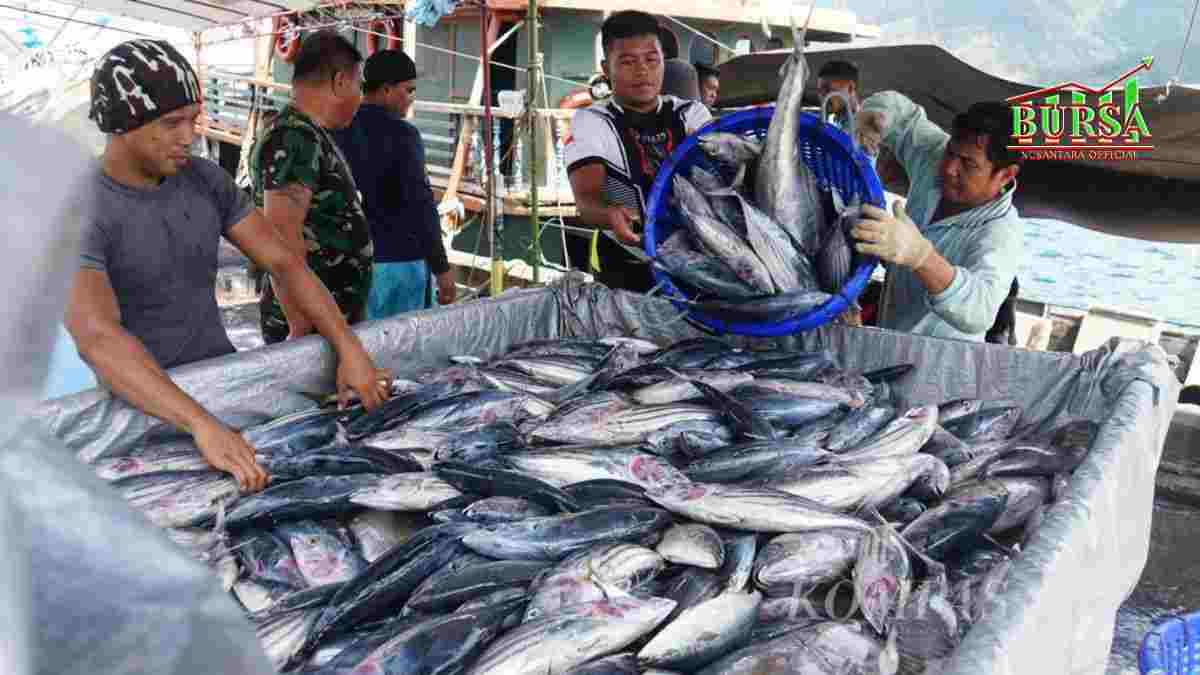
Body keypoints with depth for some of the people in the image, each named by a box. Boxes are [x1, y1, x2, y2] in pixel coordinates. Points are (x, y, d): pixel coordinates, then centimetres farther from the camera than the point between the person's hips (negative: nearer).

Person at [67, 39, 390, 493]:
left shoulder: (206, 180, 1)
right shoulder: (84, 212, -18)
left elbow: (283, 263, 0)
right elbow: (97, 337, -31)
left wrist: (348, 349, -13)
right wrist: (202, 424, -42)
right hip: (144, 402, -5)